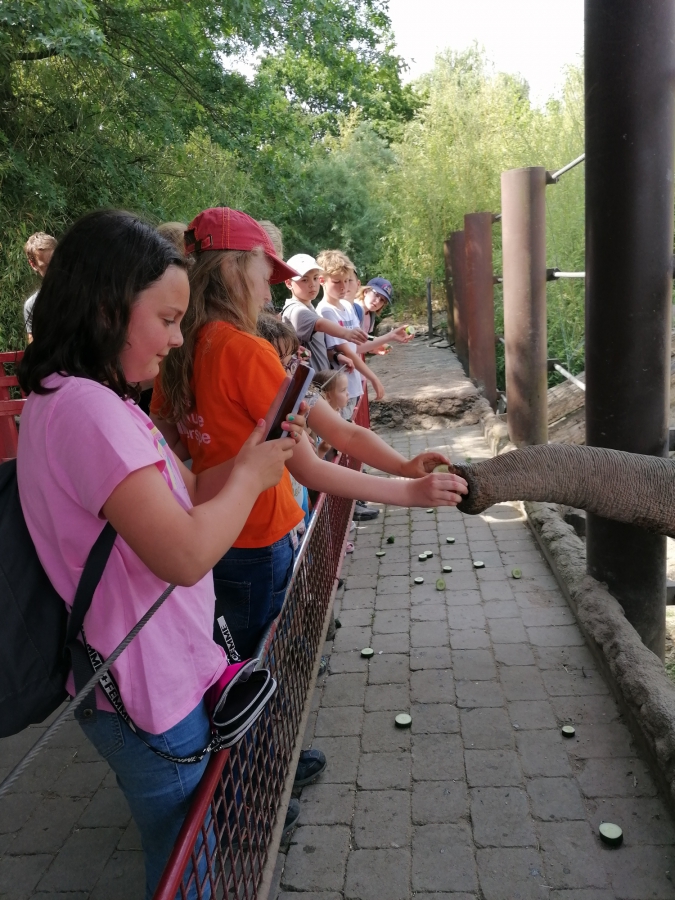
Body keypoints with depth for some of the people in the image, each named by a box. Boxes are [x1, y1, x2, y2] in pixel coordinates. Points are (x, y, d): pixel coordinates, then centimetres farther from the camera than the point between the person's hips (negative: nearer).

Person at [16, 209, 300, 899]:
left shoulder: (97, 400, 7)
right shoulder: (84, 407, -26)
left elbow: (174, 500, 10)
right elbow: (185, 554, -34)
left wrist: (245, 460, -4)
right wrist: (249, 477, -17)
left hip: (167, 676, 9)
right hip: (151, 700, -9)